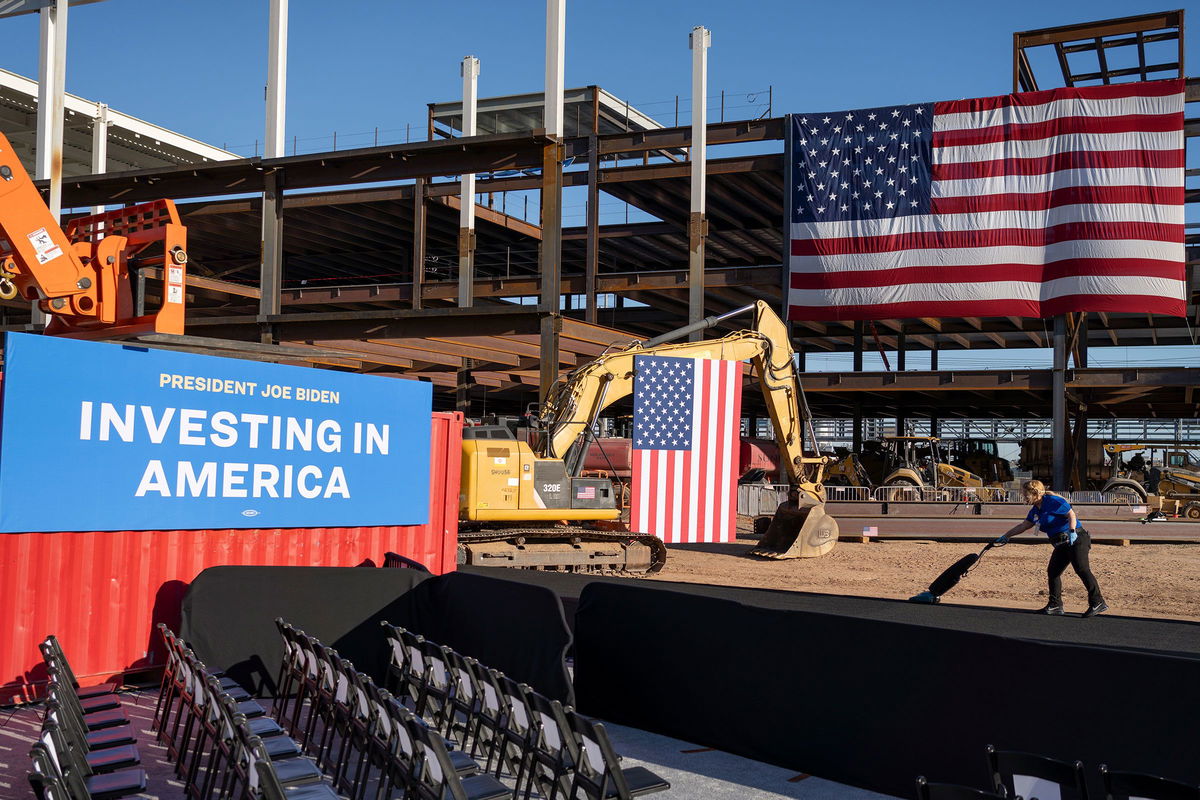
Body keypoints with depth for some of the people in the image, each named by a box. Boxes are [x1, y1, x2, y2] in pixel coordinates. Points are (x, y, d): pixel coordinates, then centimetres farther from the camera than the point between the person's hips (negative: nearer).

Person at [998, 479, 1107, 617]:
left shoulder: (1053, 501, -12)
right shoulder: (1036, 510, 15)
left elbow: (1071, 514, -16)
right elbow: (1023, 525, 24)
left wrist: (1072, 531, -29)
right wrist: (1006, 536, 26)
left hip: (1076, 540, -10)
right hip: (1062, 545, 10)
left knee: (1082, 569, -16)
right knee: (1053, 571, 7)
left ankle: (1098, 603, -16)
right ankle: (1055, 605, 12)